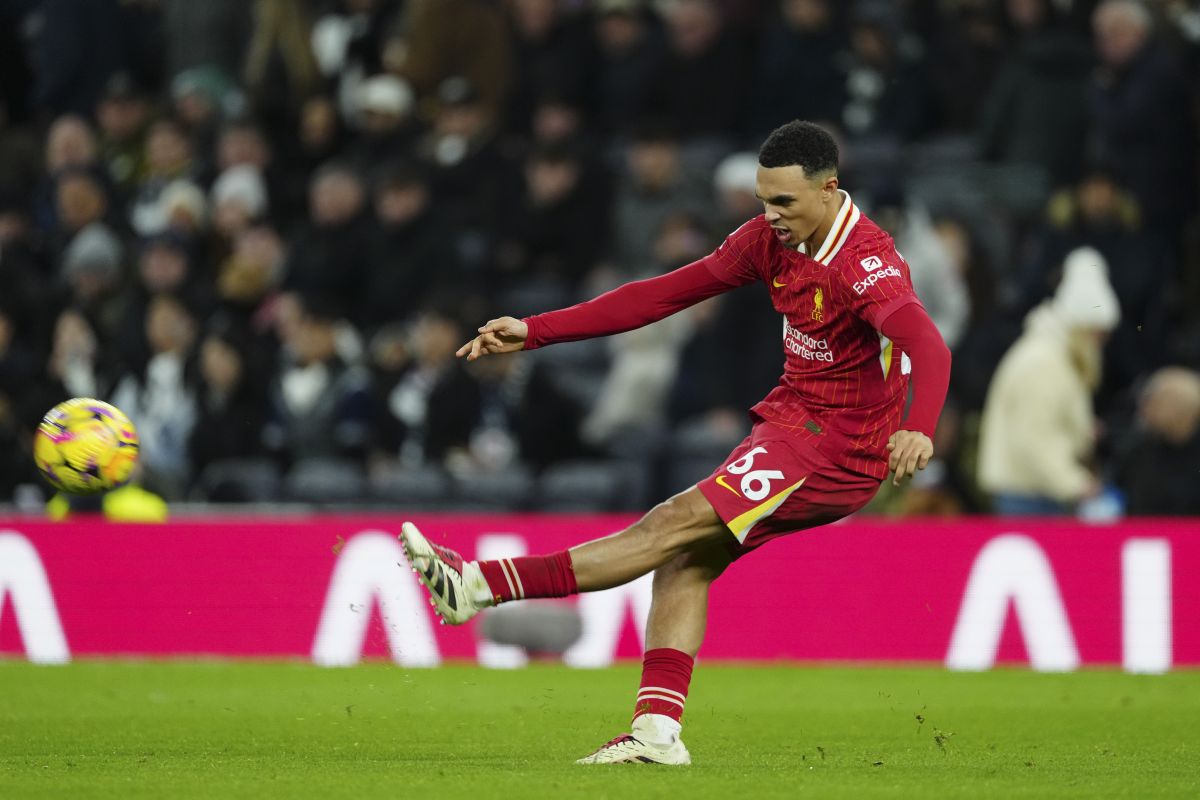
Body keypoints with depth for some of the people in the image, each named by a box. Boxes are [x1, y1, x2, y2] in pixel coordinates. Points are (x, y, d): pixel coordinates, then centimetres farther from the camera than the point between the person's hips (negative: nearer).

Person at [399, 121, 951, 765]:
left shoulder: (866, 263, -22)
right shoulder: (770, 239, 2)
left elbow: (927, 347, -38)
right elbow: (666, 294, 6)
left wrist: (918, 429, -59)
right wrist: (534, 332, 3)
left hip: (836, 451, -8)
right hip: (792, 419, 8)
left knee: (677, 525, -15)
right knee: (686, 560, -1)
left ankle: (479, 586, -21)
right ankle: (657, 732, -4)